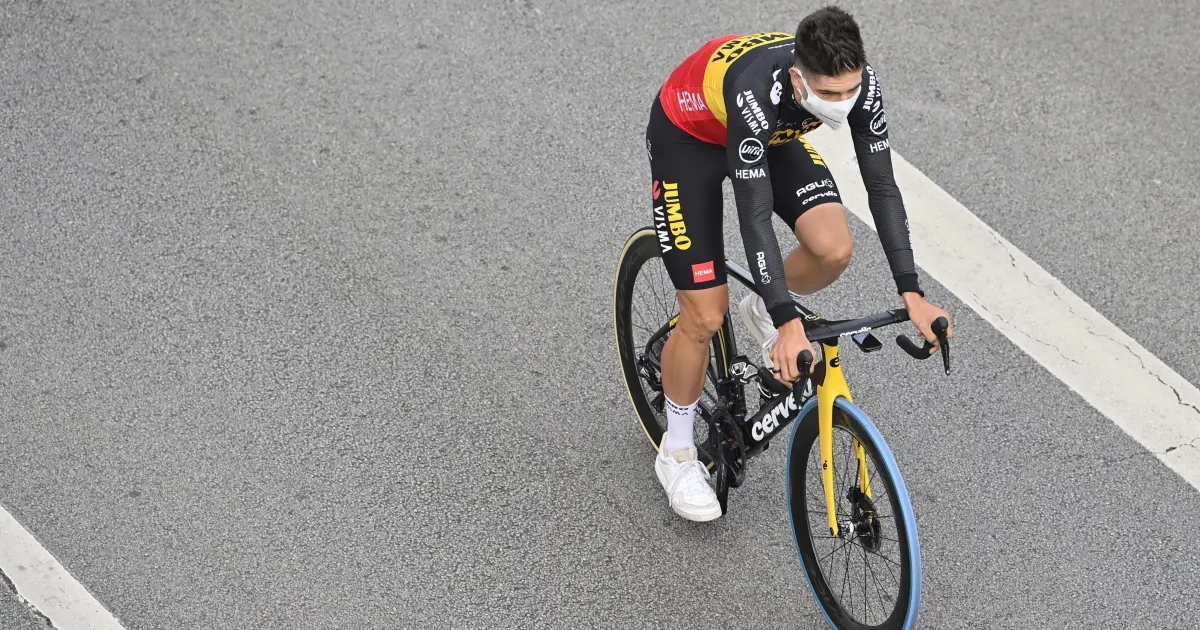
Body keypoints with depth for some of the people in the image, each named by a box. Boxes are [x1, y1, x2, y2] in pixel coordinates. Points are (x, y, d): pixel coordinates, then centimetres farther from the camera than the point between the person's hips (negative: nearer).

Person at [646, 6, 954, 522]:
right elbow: (755, 215, -41)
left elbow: (882, 187, -20)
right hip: (687, 136, -5)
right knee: (706, 316, -7)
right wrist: (790, 324, -44)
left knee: (834, 250, -20)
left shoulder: (860, 83, -28)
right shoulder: (759, 94, -43)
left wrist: (911, 294, -25)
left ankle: (761, 312, 14)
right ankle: (676, 454, 15)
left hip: (772, 135, 5)